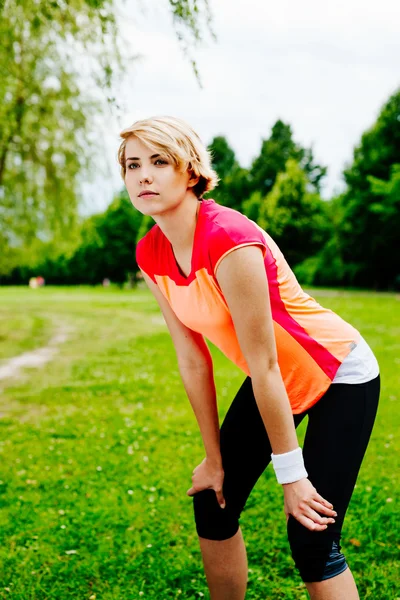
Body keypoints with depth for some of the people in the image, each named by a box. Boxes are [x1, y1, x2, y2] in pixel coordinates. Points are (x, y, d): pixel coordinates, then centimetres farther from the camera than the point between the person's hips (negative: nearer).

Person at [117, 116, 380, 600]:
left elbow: (264, 366, -26)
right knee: (212, 503, 8)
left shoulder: (229, 240, -31)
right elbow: (192, 359, -3)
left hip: (339, 378, -7)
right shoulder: (150, 255, -9)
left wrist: (291, 473, -18)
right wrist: (214, 458, 2)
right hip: (273, 383, 7)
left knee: (311, 538, -9)